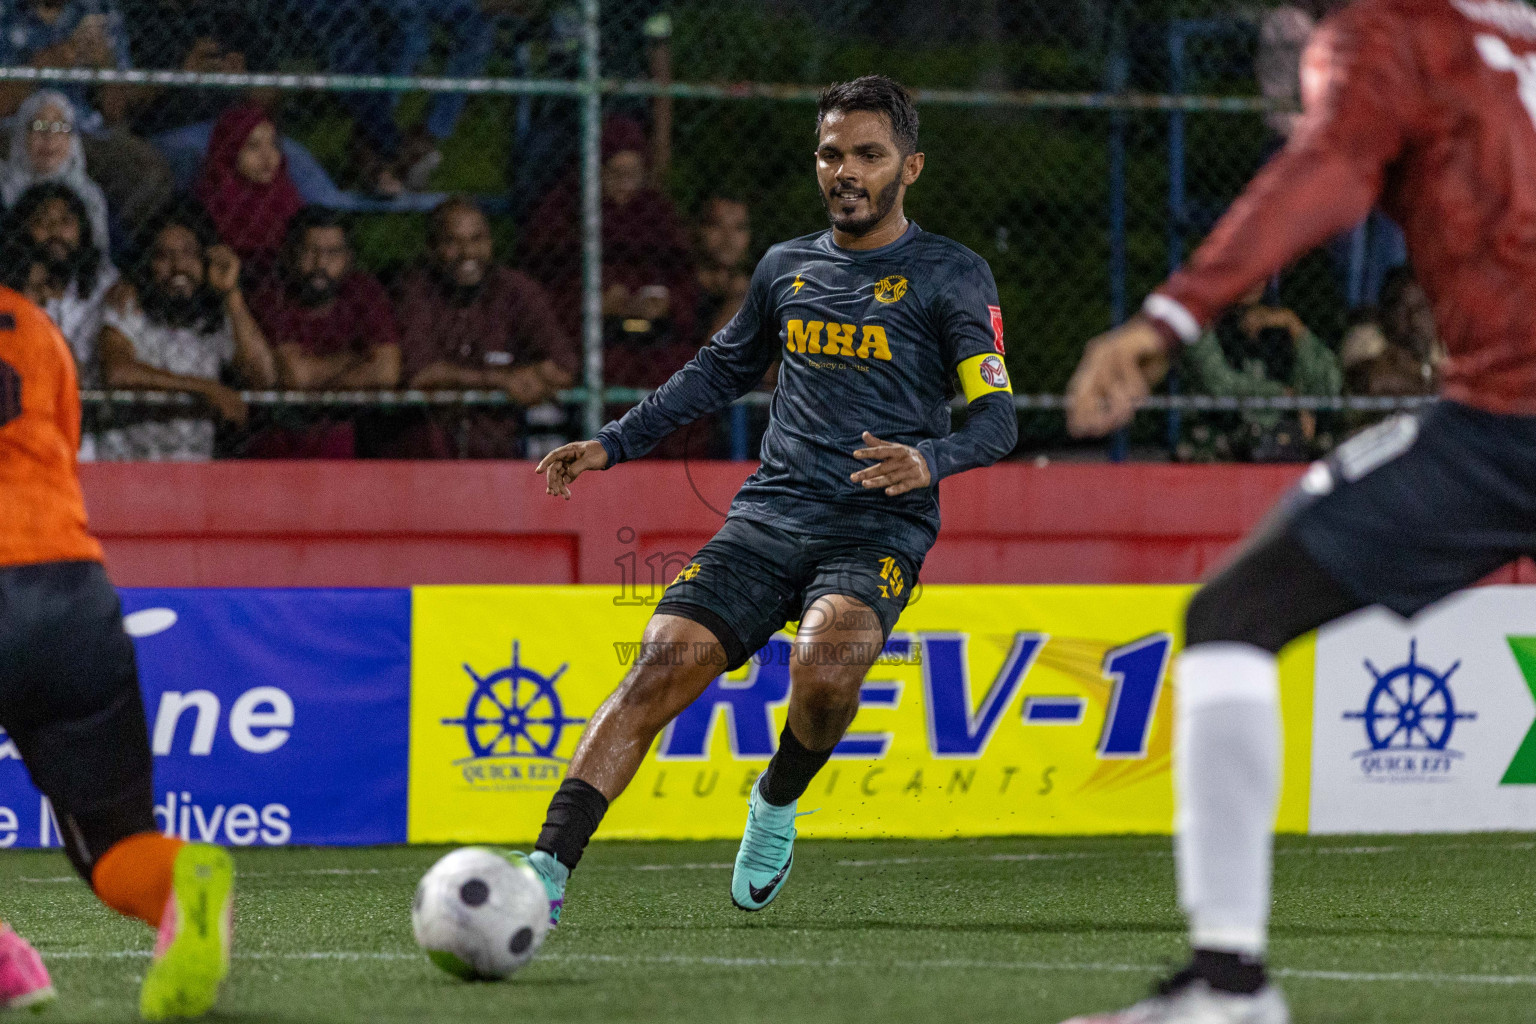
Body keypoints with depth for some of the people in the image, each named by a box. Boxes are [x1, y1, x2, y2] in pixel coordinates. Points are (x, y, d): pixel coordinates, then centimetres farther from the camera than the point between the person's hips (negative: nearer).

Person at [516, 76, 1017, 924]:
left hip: (878, 530, -4)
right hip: (769, 515, 4)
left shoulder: (951, 276, 3)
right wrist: (612, 443, 23)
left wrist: (930, 460, -24)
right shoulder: (786, 268, 17)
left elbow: (997, 416, -3)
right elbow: (720, 372, 31)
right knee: (662, 666, -18)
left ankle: (777, 804, -1)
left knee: (826, 666, -34)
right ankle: (548, 869, -22)